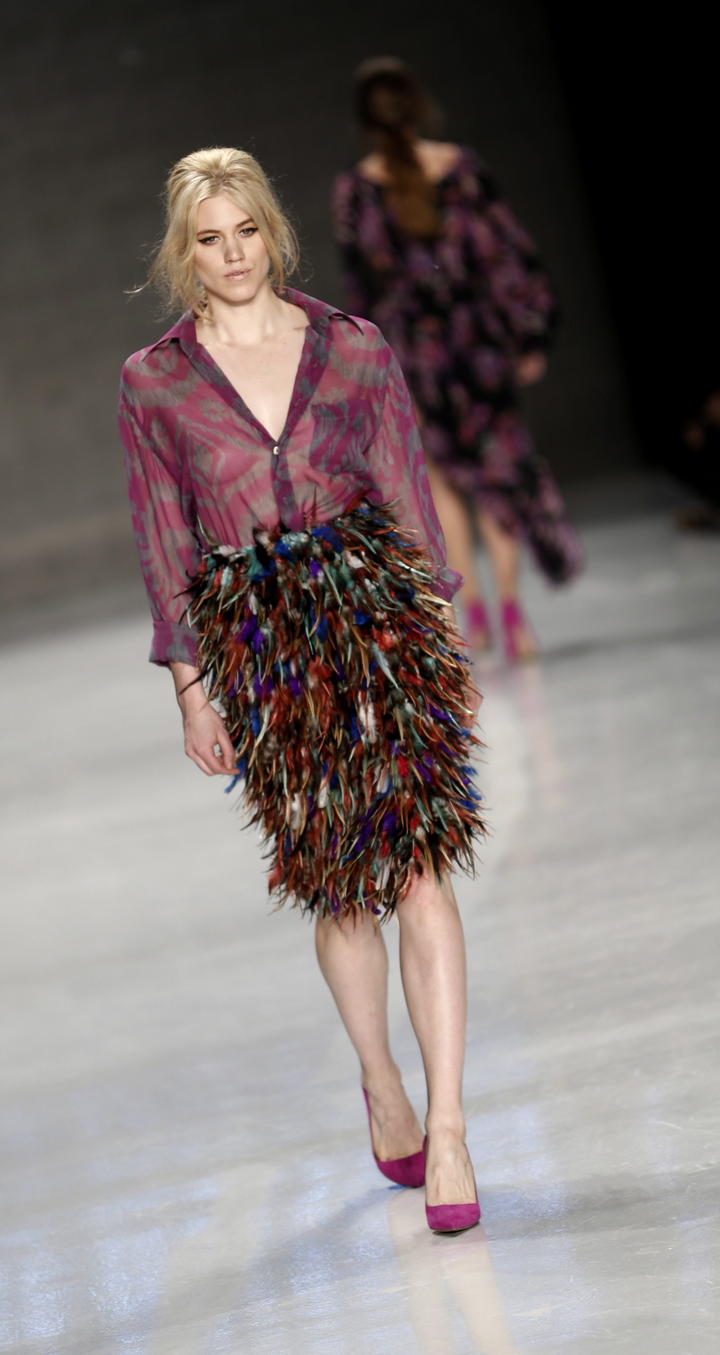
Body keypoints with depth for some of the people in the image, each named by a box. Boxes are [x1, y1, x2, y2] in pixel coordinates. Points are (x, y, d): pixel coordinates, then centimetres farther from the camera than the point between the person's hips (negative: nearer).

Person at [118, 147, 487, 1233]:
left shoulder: (357, 350, 5)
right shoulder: (153, 381, 4)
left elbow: (410, 500, 8)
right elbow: (163, 542, 6)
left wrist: (440, 634, 3)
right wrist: (190, 682, 3)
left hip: (378, 611, 0)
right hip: (257, 642, 1)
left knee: (418, 865, -11)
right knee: (335, 882, 8)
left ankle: (446, 1132, -12)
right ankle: (382, 1091, 30)